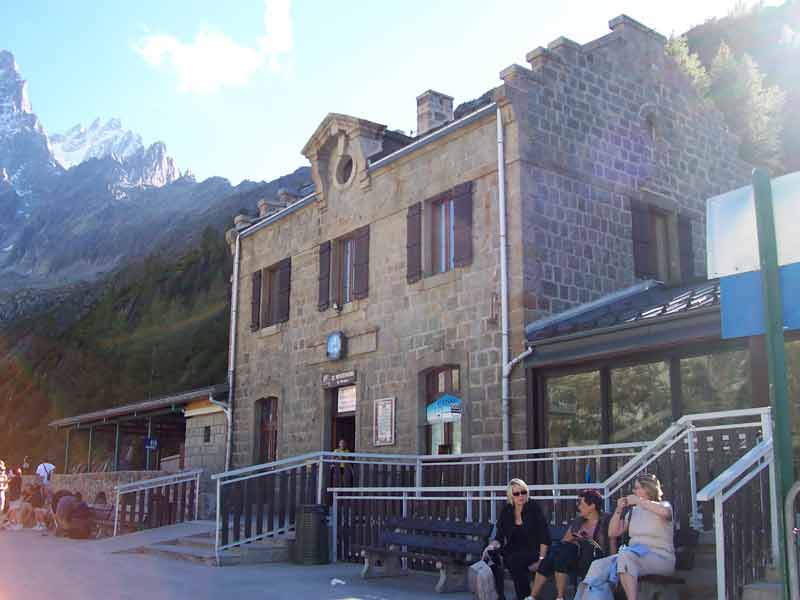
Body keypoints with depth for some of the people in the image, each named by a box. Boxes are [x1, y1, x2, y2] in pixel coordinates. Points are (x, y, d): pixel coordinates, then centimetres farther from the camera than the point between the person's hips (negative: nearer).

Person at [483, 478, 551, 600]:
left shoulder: (533, 508, -4)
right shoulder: (506, 511, 5)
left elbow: (545, 536, -6)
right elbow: (499, 537, 6)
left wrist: (541, 559, -15)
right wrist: (492, 545, -17)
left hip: (532, 551, -3)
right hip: (512, 551, 4)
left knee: (515, 559, -36)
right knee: (491, 556, -26)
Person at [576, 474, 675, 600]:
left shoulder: (664, 505, 4)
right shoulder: (634, 511, 19)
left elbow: (665, 512, -24)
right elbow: (613, 533, 16)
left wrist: (638, 500, -16)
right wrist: (619, 510, 4)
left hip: (661, 558, -6)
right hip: (633, 557, 6)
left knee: (626, 555, -36)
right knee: (598, 566, -17)